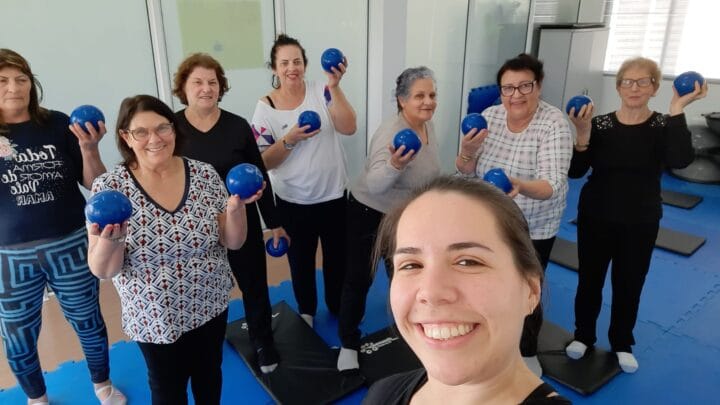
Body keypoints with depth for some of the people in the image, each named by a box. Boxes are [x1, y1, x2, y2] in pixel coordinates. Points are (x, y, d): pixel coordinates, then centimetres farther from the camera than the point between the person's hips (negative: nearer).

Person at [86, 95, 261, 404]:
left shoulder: (204, 174, -10)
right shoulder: (109, 188, -15)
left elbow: (232, 242, -7)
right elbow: (102, 271, -15)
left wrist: (235, 206, -25)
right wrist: (109, 241, -35)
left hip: (210, 305, 2)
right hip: (155, 317, -2)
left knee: (209, 374, 25)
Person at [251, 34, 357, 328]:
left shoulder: (321, 92, -8)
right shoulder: (265, 108, -9)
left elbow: (349, 128, -21)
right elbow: (264, 161, -10)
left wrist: (334, 87, -31)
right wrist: (290, 140, -27)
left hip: (333, 195, 1)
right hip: (293, 201, -1)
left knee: (337, 256, 20)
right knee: (300, 260, 19)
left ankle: (338, 307, 45)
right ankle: (306, 311, 44)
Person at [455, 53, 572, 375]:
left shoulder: (553, 124, -20)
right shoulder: (489, 116, -7)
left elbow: (552, 184, -30)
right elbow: (466, 173, -6)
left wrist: (520, 186, -52)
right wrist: (467, 152, -28)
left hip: (533, 229, -4)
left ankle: (527, 352, 38)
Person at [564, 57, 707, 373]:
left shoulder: (663, 127, -7)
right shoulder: (600, 124, -7)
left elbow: (680, 160, -28)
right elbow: (575, 171, -14)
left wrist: (677, 109, -28)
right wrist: (583, 135, -29)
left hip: (640, 224, 0)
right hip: (595, 218, 0)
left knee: (629, 285, 14)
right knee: (589, 279, 12)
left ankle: (622, 343, 36)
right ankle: (583, 335, 34)